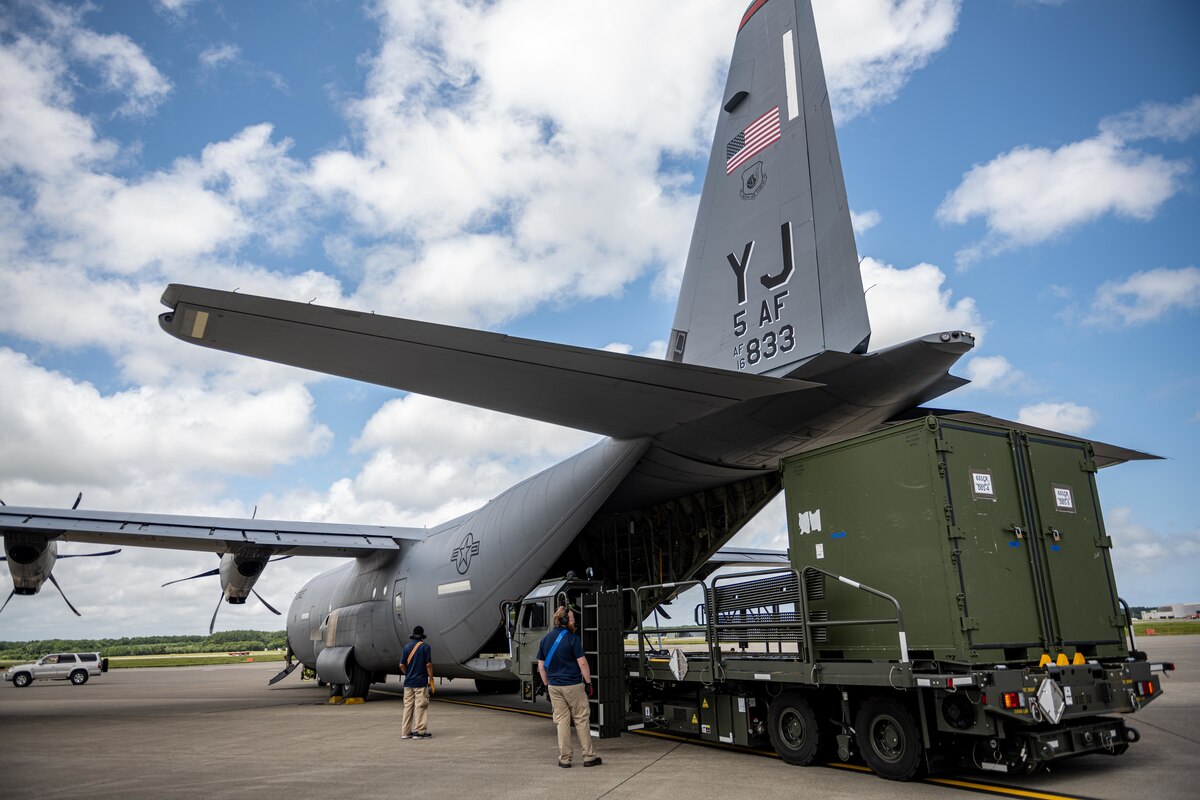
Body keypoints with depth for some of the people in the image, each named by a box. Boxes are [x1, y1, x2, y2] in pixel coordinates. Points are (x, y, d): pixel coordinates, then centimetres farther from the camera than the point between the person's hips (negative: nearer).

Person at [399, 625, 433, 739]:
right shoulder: (425, 647, -8)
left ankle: (406, 731, 15)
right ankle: (419, 731, 2)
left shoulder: (407, 647, 4)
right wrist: (431, 679, -3)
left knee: (408, 706, 11)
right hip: (421, 682, -5)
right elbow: (428, 664, -12)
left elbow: (402, 665, 3)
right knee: (421, 706, 1)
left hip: (408, 682, 5)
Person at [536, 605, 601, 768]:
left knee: (561, 721, 10)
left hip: (554, 686, 5)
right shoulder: (572, 638, -12)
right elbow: (582, 663, -13)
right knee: (582, 720, 5)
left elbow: (541, 666, 10)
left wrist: (547, 685, 16)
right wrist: (588, 683, -3)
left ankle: (564, 759, 13)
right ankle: (589, 756, 10)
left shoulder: (545, 639, 6)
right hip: (573, 685, -5)